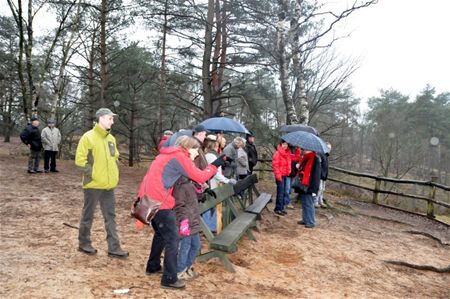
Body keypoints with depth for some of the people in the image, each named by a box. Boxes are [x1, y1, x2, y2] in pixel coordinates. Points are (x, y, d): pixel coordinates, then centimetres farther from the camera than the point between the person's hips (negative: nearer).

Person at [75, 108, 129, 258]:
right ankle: (84, 243, 26)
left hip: (108, 185, 7)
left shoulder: (111, 139, 10)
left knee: (110, 216, 8)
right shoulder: (88, 137, -11)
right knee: (88, 215, 8)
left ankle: (113, 248, 13)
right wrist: (92, 174, -14)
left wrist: (114, 174, 10)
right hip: (93, 185, -7)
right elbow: (80, 159, -14)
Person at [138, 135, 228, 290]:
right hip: (159, 201, -10)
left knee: (161, 233, 25)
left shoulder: (167, 154, 19)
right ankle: (169, 279, 3)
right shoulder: (179, 156, -9)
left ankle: (153, 266, 36)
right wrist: (215, 165, 6)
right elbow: (200, 177, -9)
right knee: (172, 238, -2)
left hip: (149, 199, 10)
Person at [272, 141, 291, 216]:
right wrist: (278, 175, -19)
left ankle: (282, 207, 21)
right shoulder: (278, 153, -11)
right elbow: (275, 165, -15)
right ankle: (278, 209, 4)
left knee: (285, 192, 11)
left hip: (285, 175, 7)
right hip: (280, 175, -7)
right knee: (280, 192, -5)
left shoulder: (287, 153, 12)